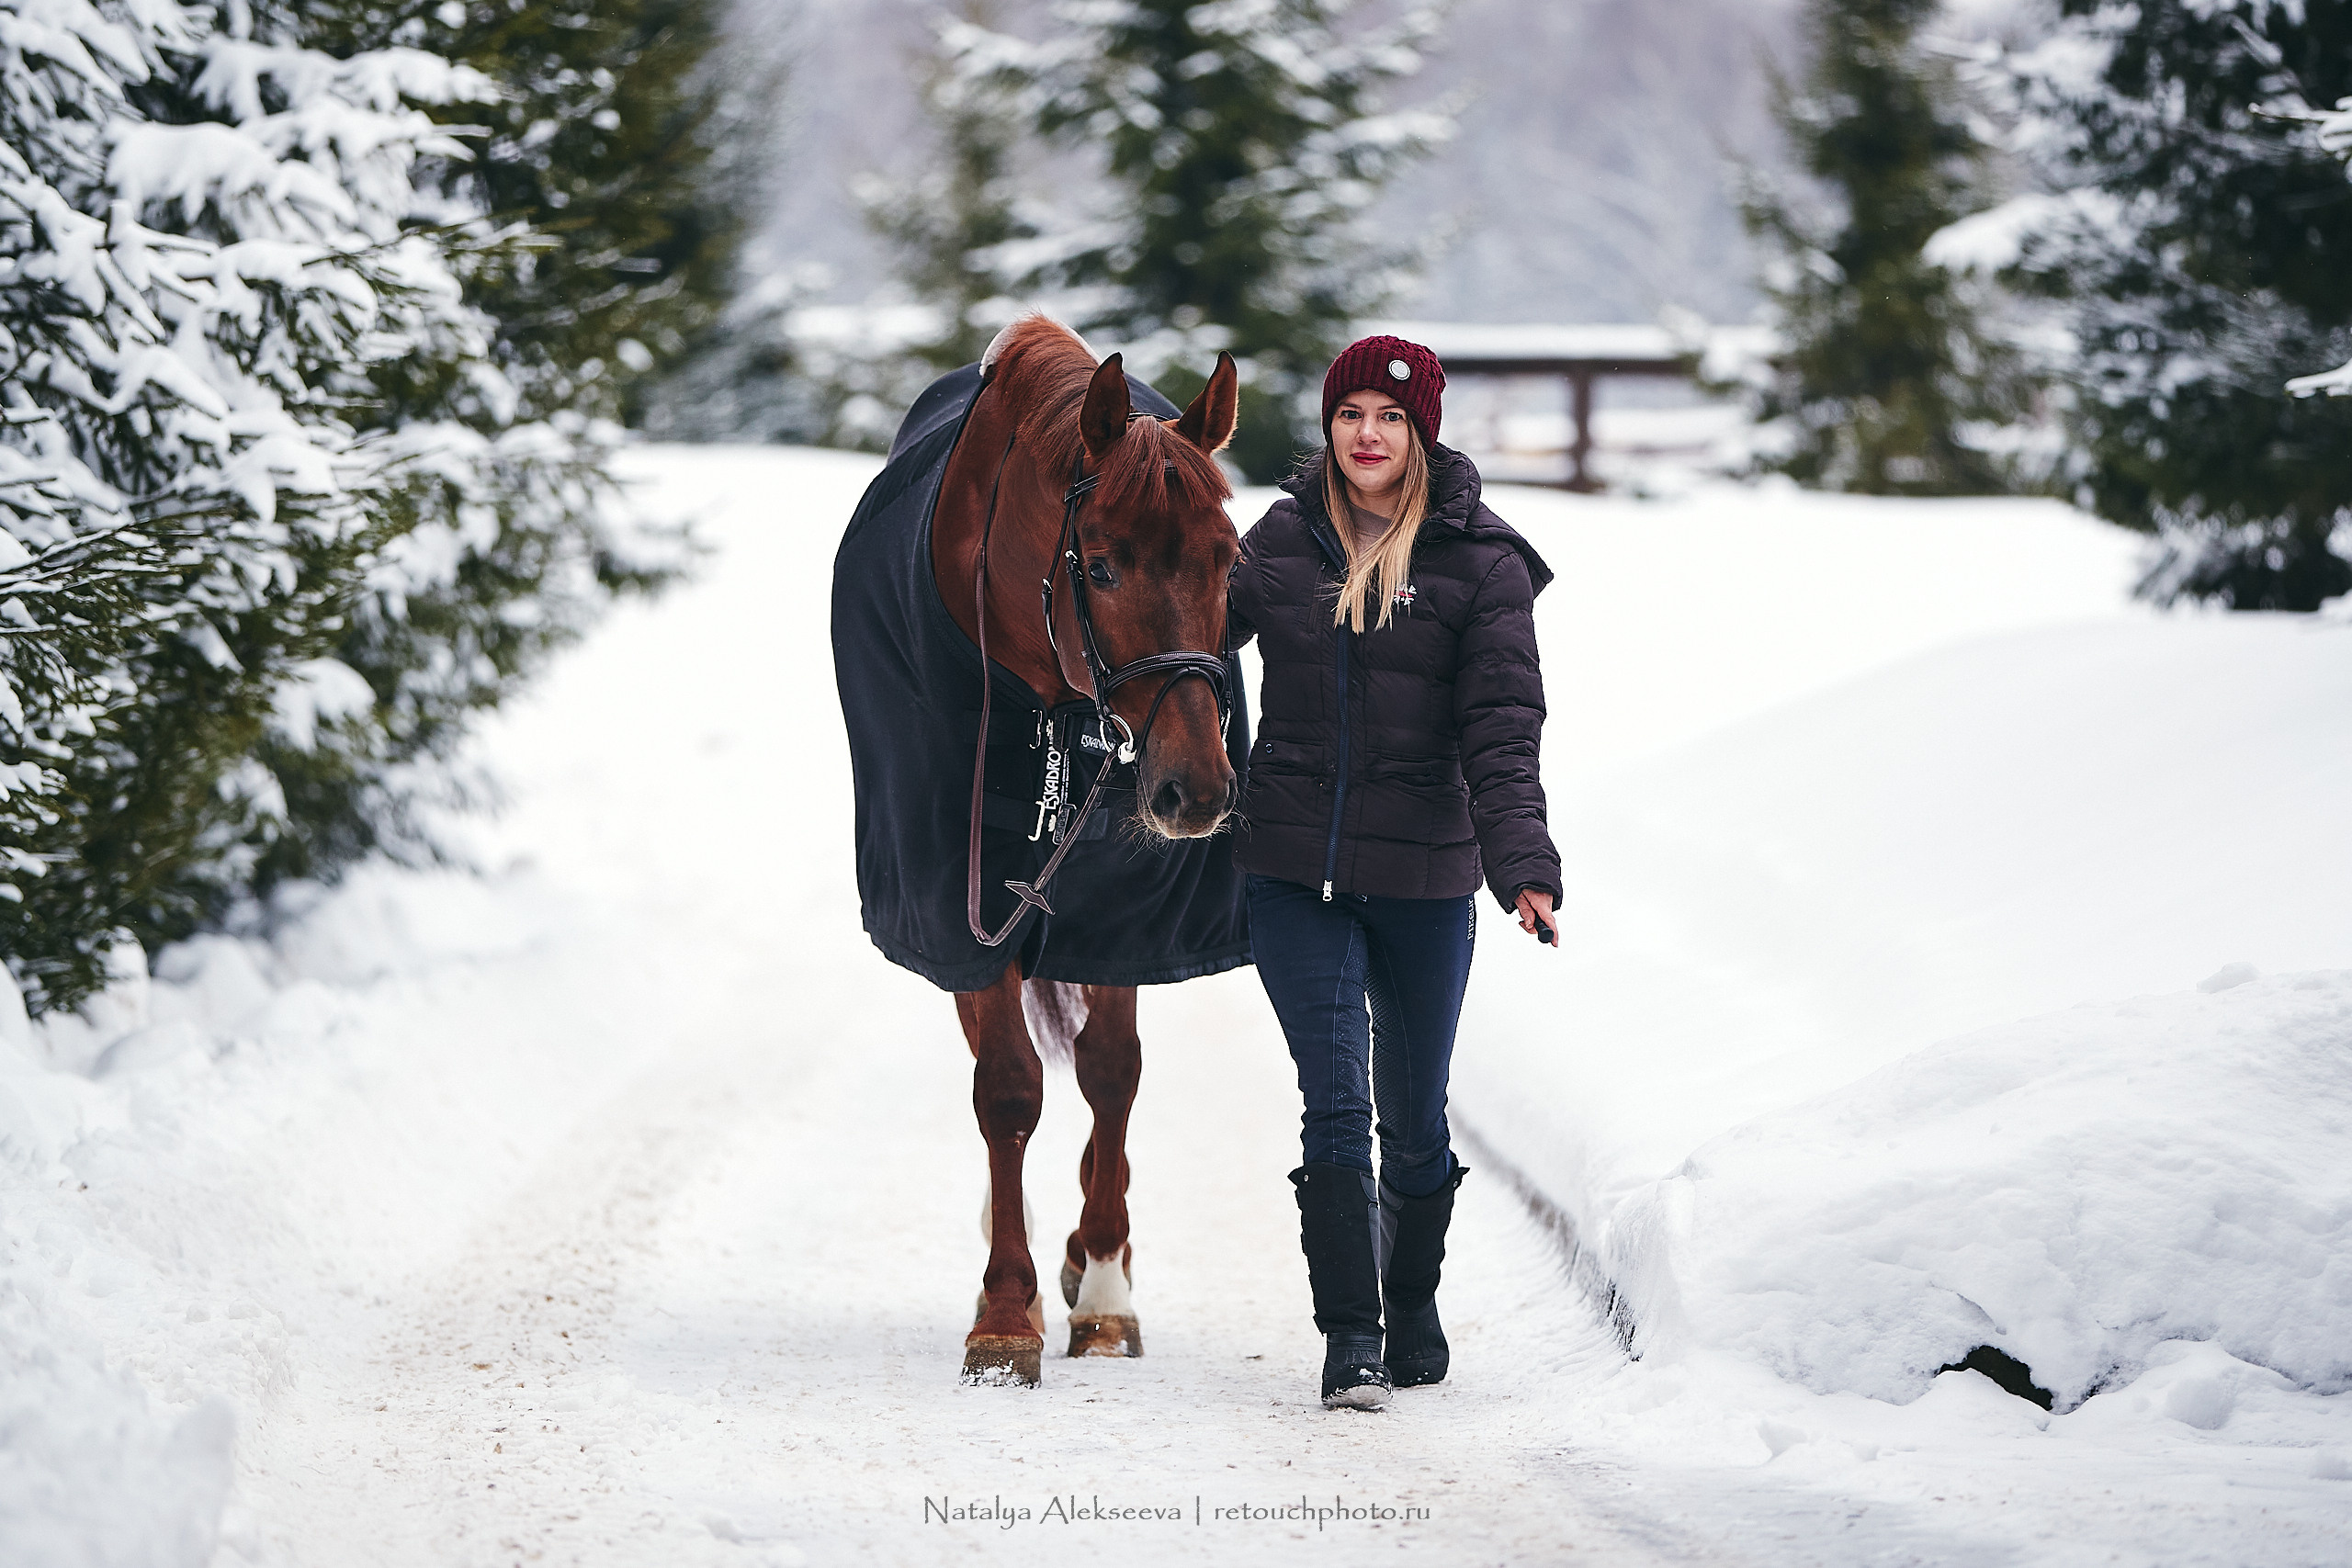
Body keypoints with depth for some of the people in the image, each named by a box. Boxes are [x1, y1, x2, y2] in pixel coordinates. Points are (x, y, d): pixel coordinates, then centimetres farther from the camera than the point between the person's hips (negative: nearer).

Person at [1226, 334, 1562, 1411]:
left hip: (1425, 877, -1)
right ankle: (1349, 1336, -4)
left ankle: (1413, 1300, 35)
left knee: (1415, 1114, 13)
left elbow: (1502, 729, -11)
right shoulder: (1284, 540, 3)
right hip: (1296, 873, 1)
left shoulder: (1479, 564, -5)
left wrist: (1522, 866, -23)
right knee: (1335, 1104, -8)